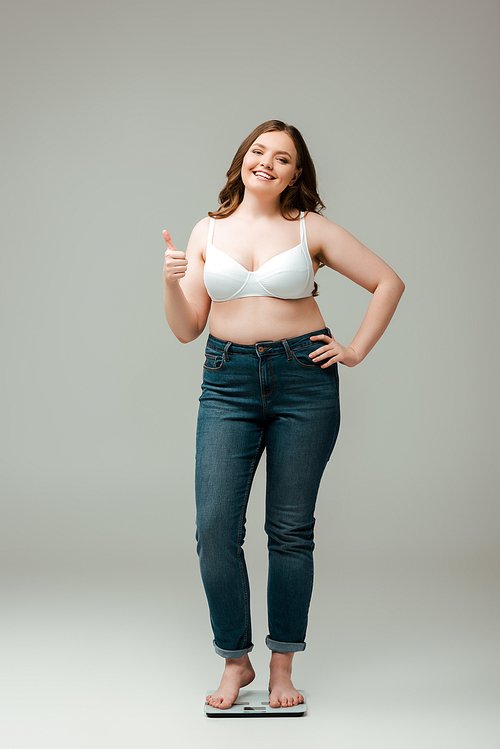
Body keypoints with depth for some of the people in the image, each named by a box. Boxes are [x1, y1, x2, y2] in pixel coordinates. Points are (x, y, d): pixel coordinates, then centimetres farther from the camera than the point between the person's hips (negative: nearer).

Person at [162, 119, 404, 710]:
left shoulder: (311, 229, 4)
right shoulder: (208, 231, 9)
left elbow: (388, 283, 9)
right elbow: (187, 329, 7)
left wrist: (356, 350, 3)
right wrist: (171, 283, -10)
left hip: (303, 380, -1)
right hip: (227, 381, 2)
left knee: (291, 529, 4)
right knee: (214, 528, -8)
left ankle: (283, 665, 20)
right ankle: (235, 661, 12)